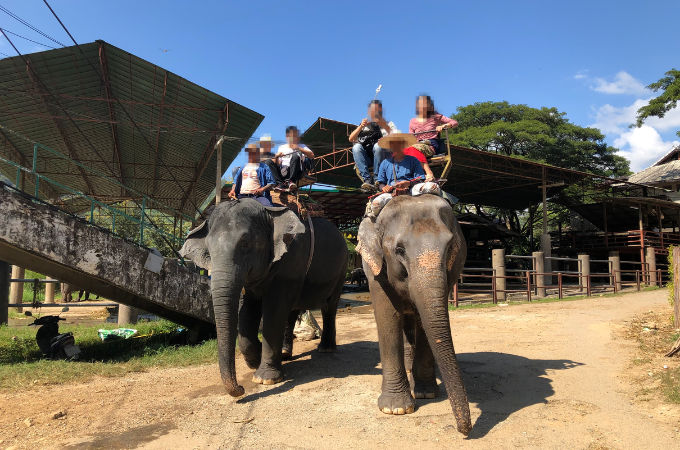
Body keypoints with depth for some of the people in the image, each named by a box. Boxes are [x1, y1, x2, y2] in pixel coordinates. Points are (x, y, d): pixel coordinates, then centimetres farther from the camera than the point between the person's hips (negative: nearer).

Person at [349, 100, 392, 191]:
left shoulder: (387, 124, 22)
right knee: (356, 147, -29)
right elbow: (351, 139, 11)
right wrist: (361, 127, -4)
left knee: (378, 146, -34)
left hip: (380, 154, -2)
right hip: (365, 157, 2)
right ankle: (367, 180, -40)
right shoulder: (364, 124, 26)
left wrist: (384, 126, -13)